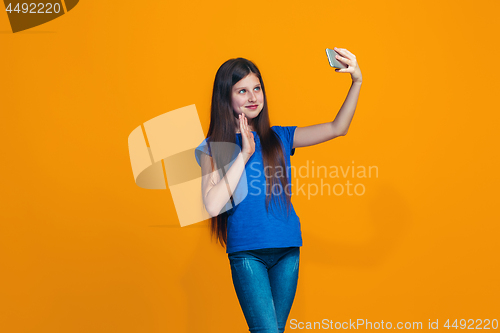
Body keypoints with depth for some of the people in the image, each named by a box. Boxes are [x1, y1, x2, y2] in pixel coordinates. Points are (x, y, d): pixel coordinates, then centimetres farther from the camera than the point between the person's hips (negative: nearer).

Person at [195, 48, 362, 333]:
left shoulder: (279, 138, 8)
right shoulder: (213, 147, -1)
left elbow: (337, 129, 2)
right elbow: (213, 205, -14)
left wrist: (357, 82, -9)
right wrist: (244, 154, -12)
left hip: (287, 250, 4)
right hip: (246, 253, -3)